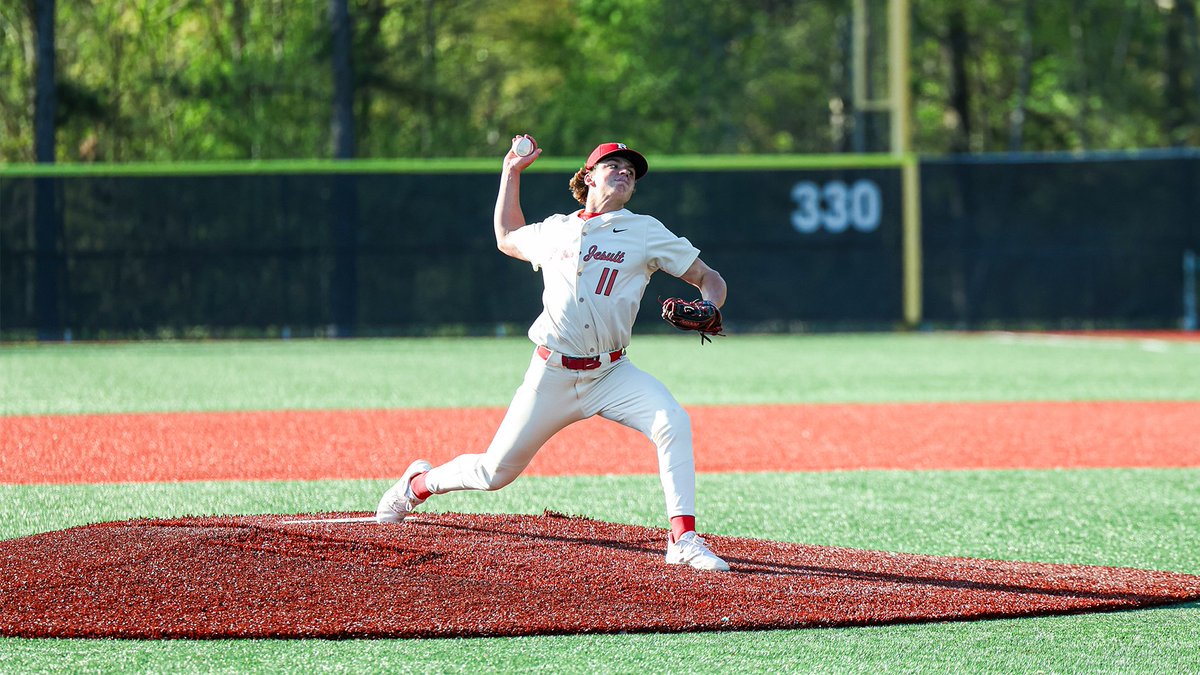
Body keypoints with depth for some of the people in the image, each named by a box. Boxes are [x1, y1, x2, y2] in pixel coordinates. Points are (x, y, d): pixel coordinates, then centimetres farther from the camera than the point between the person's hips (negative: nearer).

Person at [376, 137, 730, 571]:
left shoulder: (645, 233, 5)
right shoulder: (553, 232, 12)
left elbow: (709, 278, 5)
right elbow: (507, 239, 33)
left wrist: (708, 310, -18)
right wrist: (511, 173, 28)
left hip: (611, 374, -1)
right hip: (551, 375, 1)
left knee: (673, 422, -30)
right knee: (496, 472, 5)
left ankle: (683, 539, -30)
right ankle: (420, 482, 36)